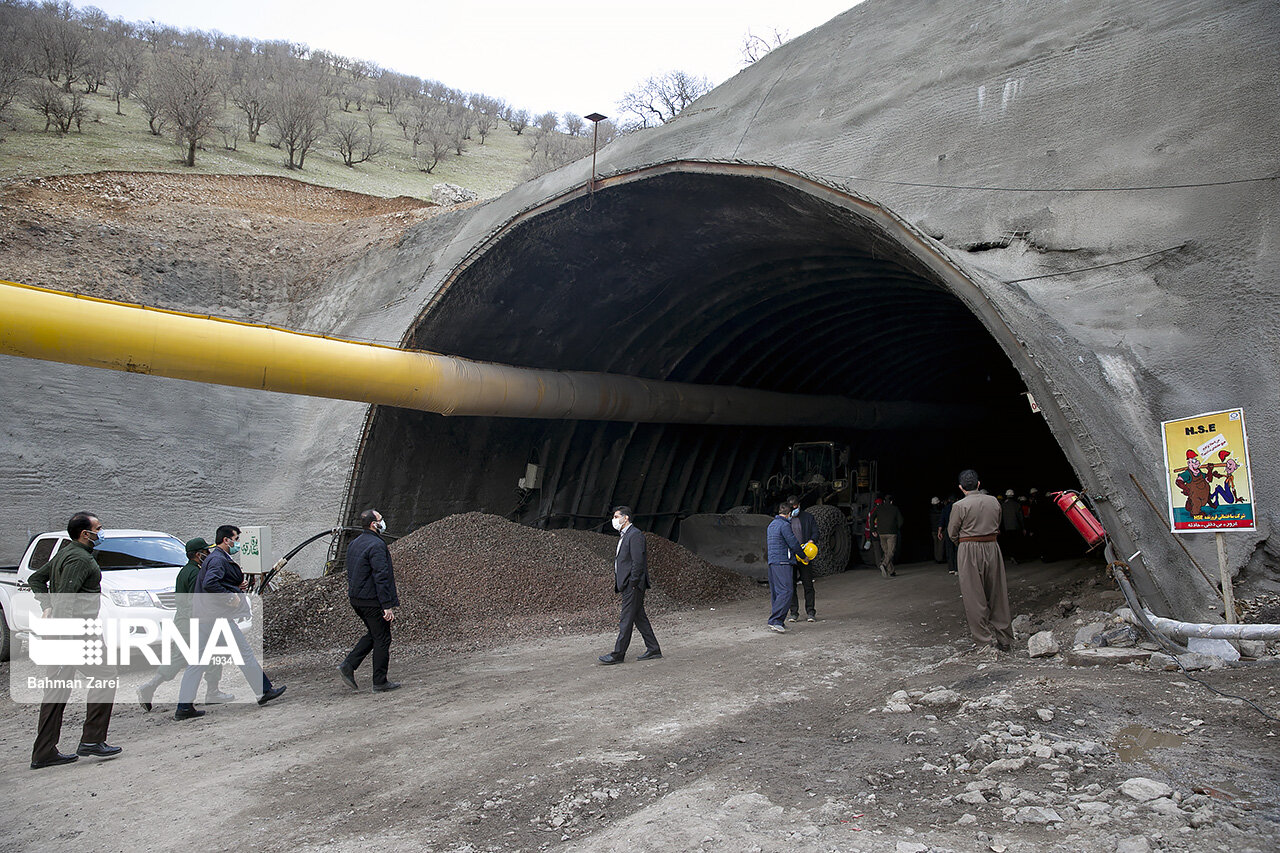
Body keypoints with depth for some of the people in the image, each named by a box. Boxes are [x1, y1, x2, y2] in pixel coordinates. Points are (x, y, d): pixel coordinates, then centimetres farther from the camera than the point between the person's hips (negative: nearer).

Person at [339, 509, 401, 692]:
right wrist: (387, 605, -22)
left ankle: (348, 665, 11)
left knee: (373, 634, 21)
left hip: (356, 599, 9)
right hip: (373, 600, -9)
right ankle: (380, 683, 9)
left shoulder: (353, 544, 11)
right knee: (382, 639, 2)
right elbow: (381, 577, -23)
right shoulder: (377, 545, -19)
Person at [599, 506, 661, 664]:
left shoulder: (635, 535, -12)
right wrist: (619, 583, 14)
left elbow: (638, 561, -19)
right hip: (627, 585, 10)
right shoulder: (624, 536, 19)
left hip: (633, 586, -10)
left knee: (626, 619, -6)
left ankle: (618, 654, -3)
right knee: (639, 617, 11)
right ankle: (653, 650, 16)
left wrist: (632, 584, -19)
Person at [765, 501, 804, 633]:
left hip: (772, 562, 10)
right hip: (783, 562, -10)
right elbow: (793, 544, -11)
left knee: (776, 592, 10)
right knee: (786, 591, -13)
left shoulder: (772, 524, 19)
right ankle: (774, 621, -20)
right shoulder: (784, 525, -11)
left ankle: (777, 622, 10)